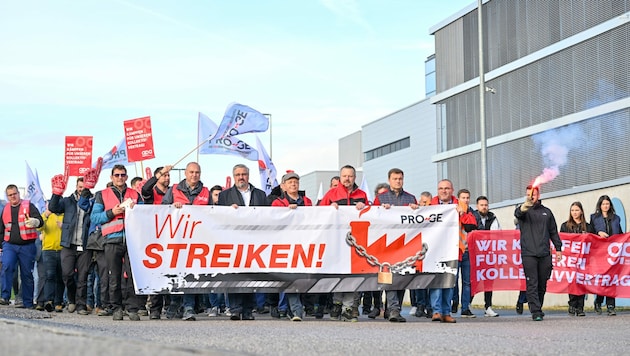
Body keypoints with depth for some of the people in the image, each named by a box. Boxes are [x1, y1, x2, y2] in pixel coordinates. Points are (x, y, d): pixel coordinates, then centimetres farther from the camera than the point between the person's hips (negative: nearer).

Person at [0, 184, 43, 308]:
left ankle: (28, 303, 10)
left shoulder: (28, 206, 1)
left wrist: (35, 222, -34)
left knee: (27, 274, 2)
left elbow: (40, 221, -11)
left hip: (27, 246, -2)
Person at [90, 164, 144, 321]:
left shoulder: (135, 195, 19)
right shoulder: (102, 195, 15)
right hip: (112, 240, 0)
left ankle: (132, 308, -6)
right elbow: (94, 218, 7)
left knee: (134, 274, -9)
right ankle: (117, 308, 6)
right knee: (114, 277, -1)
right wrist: (111, 212, -6)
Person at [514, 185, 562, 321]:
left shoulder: (546, 212, 16)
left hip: (545, 254, 3)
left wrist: (558, 248, 13)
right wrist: (525, 205, -44)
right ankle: (535, 312, -8)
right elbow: (518, 213, -22)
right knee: (532, 283, -8)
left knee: (542, 284, 8)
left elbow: (553, 232, 21)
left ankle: (538, 308, 23)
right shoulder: (524, 210, 5)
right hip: (528, 254, -3)